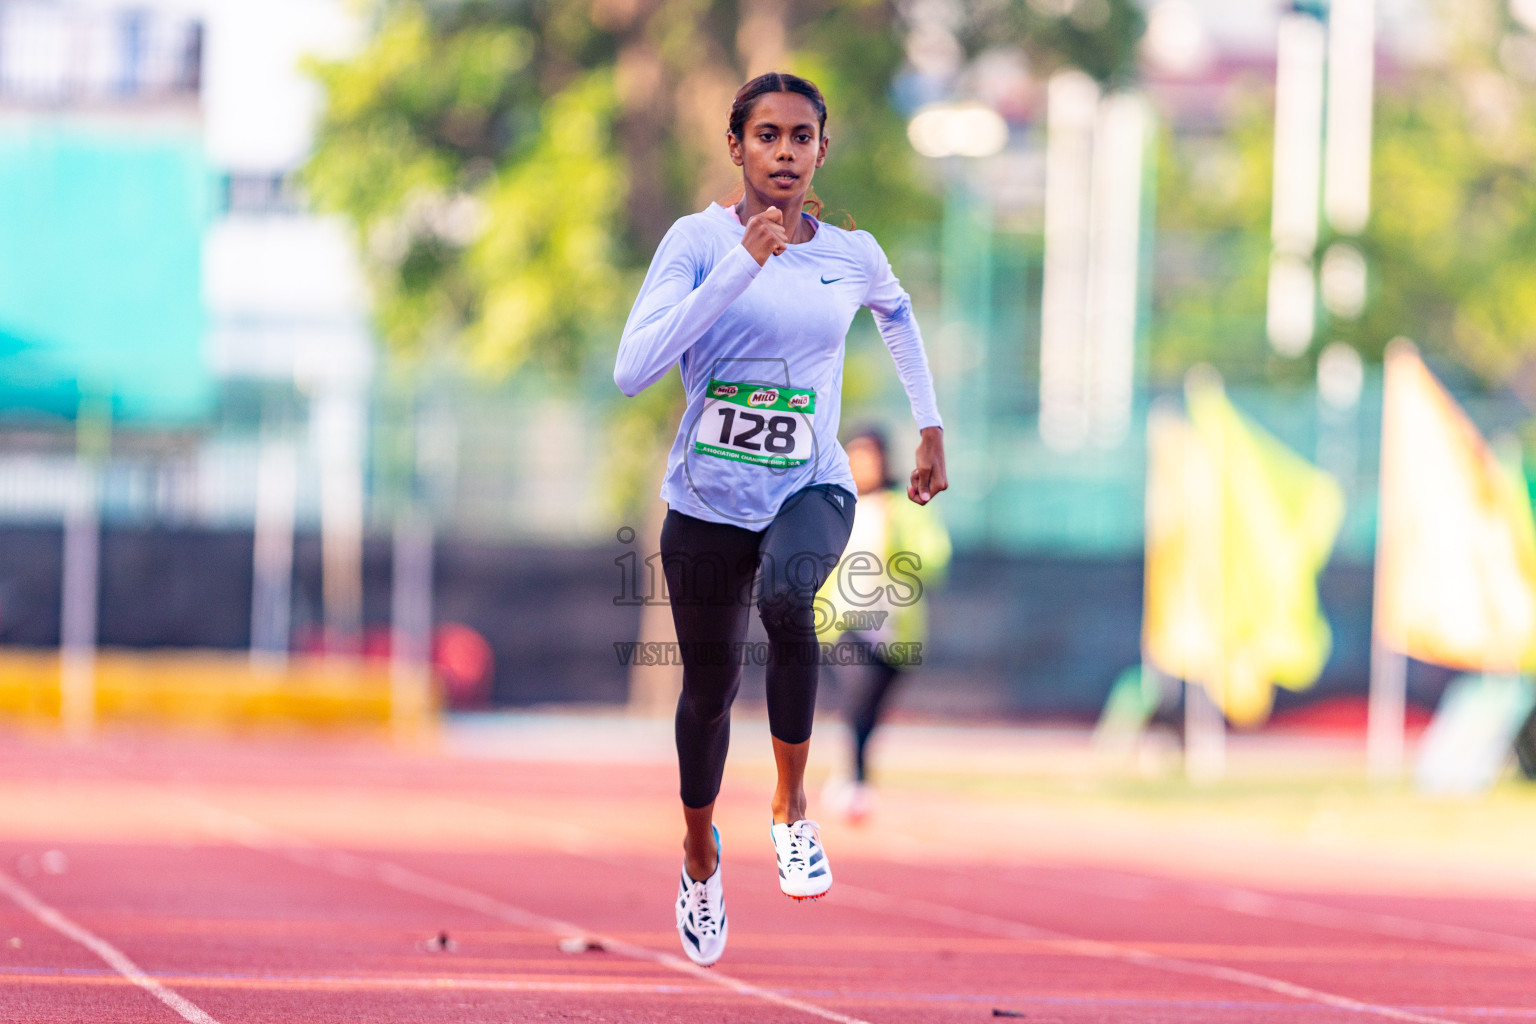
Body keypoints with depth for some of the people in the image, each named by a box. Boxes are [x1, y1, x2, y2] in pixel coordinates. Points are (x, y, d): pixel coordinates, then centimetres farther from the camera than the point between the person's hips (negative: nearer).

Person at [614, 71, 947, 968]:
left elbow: (897, 312, 25)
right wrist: (742, 265, -27)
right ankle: (700, 851, 43)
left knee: (785, 596, -34)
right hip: (708, 500, 0)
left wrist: (931, 428, 21)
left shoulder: (852, 254, -1)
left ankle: (792, 807, -17)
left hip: (811, 489, 0)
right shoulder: (700, 240, -10)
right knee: (710, 687, 12)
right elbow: (633, 371, -23)